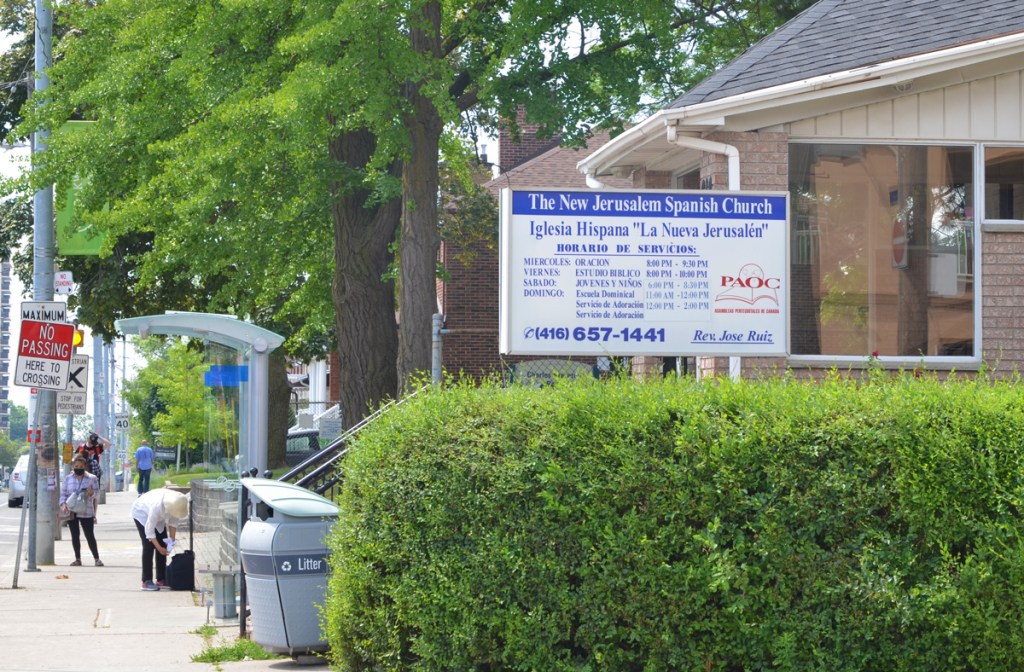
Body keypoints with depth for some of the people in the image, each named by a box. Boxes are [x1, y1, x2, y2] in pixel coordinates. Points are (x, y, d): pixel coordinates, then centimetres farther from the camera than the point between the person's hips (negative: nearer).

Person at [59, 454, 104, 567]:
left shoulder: (92, 478, 0)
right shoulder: (68, 478, 6)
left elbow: (97, 493, 2)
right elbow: (63, 493, 8)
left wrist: (92, 493, -22)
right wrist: (63, 504, -11)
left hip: (86, 512, -3)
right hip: (71, 512, 3)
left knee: (90, 536, -4)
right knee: (75, 536, 8)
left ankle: (97, 558, 3)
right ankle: (78, 559, 16)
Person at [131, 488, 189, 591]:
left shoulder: (176, 504, -27)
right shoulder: (157, 506, -44)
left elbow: (173, 522, -10)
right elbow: (149, 529, -33)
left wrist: (172, 540, -18)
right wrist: (159, 548, -28)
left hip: (159, 517, 6)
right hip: (142, 513, -6)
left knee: (163, 544, 1)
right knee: (148, 546, -15)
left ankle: (161, 579, 8)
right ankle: (146, 581, -14)